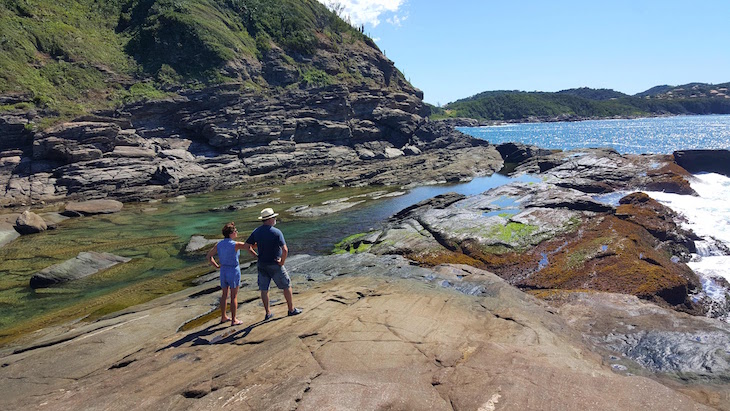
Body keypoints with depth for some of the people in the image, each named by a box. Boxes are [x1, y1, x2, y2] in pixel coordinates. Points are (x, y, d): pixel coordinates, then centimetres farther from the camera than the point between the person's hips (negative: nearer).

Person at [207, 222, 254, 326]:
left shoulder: (219, 244, -1)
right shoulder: (235, 245, -19)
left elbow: (209, 256, 6)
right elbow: (249, 246, -11)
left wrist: (216, 266, 11)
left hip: (223, 271, 6)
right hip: (234, 271, -6)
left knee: (224, 295, 19)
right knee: (234, 297, 4)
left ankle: (223, 317, 29)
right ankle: (234, 320, 11)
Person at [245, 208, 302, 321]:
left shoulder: (256, 232, 0)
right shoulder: (276, 232, -18)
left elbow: (247, 246, 5)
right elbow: (285, 250, -26)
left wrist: (256, 255, 8)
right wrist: (282, 262, -13)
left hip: (261, 264, 6)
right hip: (275, 265, -5)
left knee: (264, 289, 12)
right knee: (286, 286, 11)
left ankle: (268, 313, 20)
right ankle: (291, 309, 20)